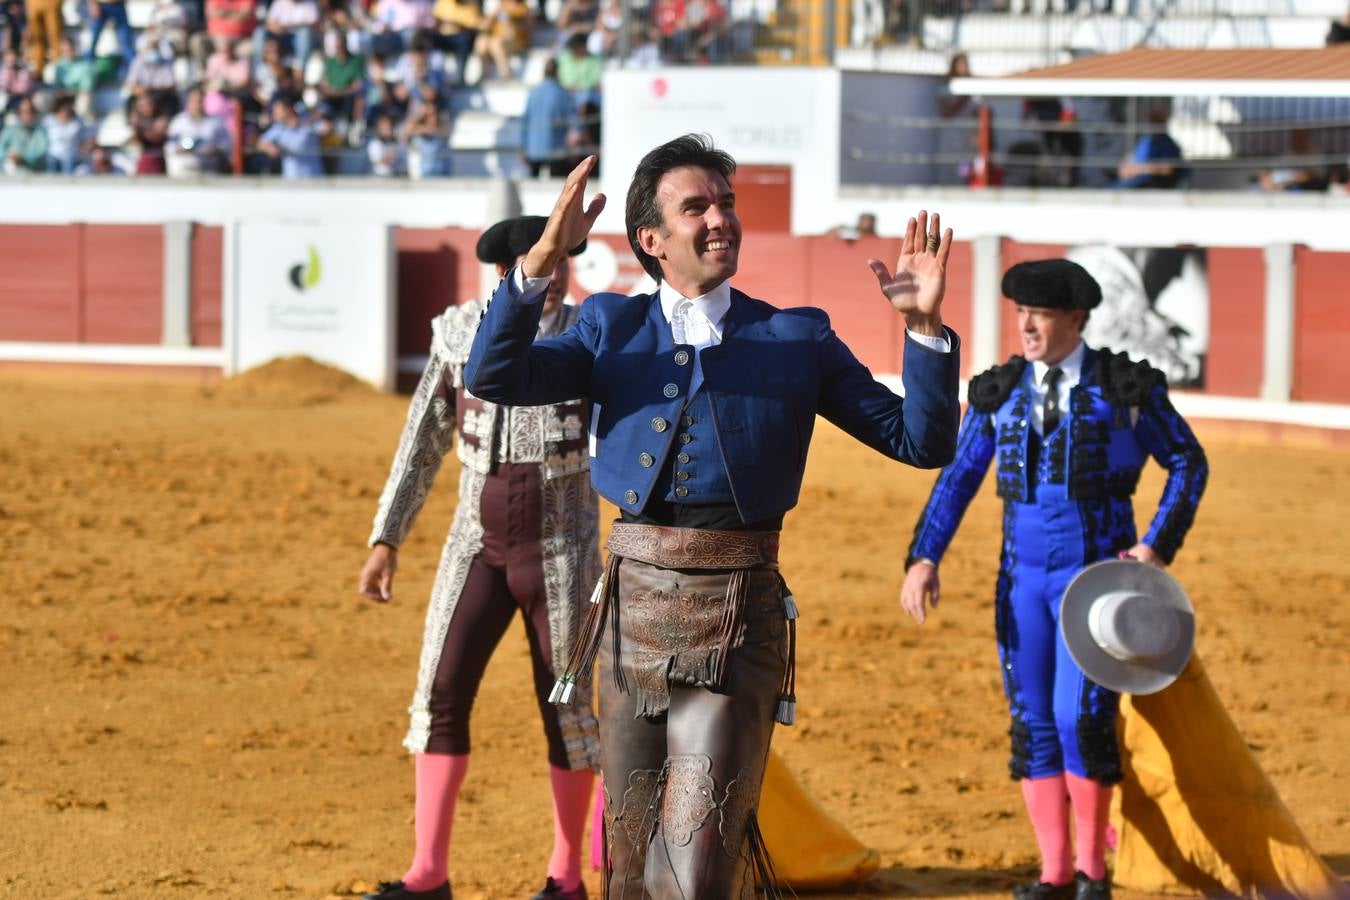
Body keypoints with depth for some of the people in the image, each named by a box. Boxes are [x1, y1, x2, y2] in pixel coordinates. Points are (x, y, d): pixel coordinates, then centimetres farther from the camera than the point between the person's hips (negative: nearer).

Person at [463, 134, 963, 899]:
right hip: (634, 610, 3)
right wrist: (541, 262, -16)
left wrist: (926, 327, -7)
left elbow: (922, 441, 7)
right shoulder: (613, 328, 12)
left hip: (738, 620, -3)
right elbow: (494, 377, -3)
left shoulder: (798, 340, 8)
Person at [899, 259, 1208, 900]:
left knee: (1081, 718, -12)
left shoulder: (1125, 387, -5)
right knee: (1032, 723, 3)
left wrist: (1159, 545, -7)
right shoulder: (1000, 391, 4)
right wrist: (923, 559, -8)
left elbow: (1188, 462, 3)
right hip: (1023, 576, 4)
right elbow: (958, 479, 4)